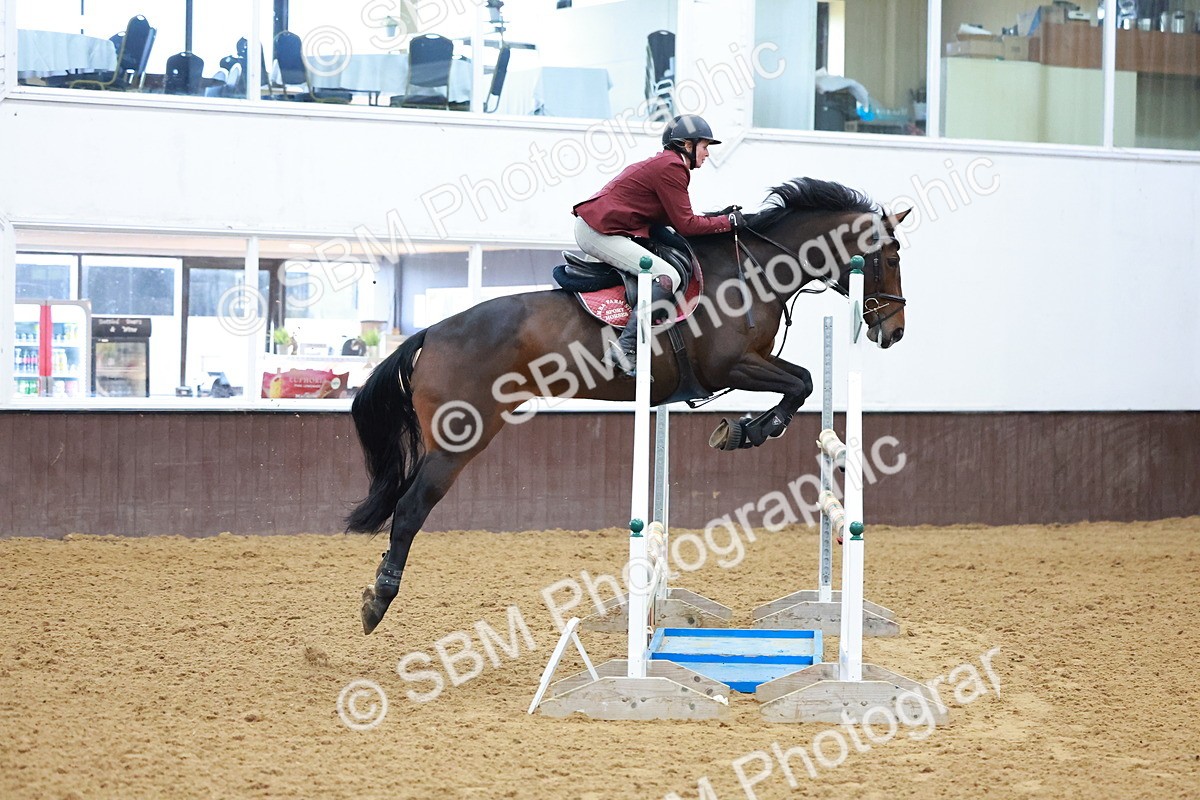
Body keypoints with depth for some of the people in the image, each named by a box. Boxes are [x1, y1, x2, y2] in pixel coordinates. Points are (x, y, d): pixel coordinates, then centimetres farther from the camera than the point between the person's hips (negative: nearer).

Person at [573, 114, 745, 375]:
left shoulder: (663, 163, 19)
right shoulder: (671, 167, -12)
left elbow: (674, 217, 17)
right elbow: (685, 225, -11)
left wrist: (717, 218, 12)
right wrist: (728, 221, -1)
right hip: (601, 232, -11)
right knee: (667, 277, -20)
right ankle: (626, 349, -26)